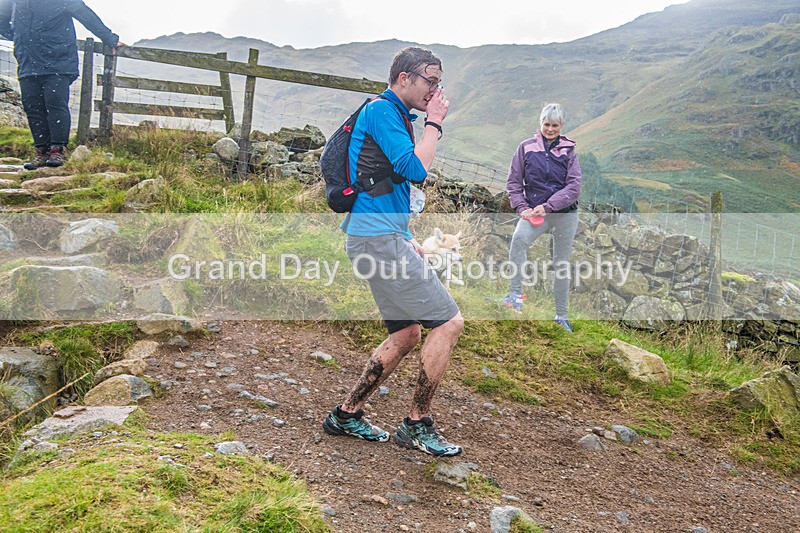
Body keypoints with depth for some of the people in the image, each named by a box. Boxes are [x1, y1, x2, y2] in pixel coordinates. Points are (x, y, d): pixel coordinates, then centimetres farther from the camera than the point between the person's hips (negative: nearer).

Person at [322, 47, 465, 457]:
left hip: (383, 238, 10)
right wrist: (433, 123, -6)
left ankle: (347, 415, 21)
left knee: (406, 333, 14)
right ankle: (417, 426, 2)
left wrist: (408, 241, 23)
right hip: (379, 238, -10)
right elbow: (415, 170, -20)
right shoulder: (381, 110, -9)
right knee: (449, 322, -9)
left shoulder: (394, 115, 22)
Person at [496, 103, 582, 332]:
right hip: (534, 212, -1)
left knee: (561, 265, 8)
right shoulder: (526, 147, 4)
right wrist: (522, 208, -10)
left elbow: (574, 188, -4)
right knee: (519, 238, -34)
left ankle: (561, 316, 20)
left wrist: (547, 206, -15)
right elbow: (514, 181, 5)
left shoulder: (568, 151, 4)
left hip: (564, 213, 1)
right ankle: (515, 295, -31)